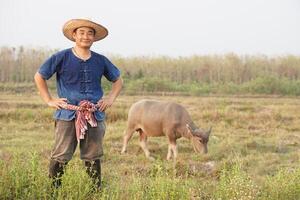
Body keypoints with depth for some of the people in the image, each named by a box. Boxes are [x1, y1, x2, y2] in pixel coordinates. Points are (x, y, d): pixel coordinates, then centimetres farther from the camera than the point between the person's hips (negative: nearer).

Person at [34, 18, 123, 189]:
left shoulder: (101, 61, 9)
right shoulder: (62, 58, 0)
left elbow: (118, 80, 24)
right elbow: (39, 76, 7)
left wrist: (111, 98, 10)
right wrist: (49, 100, 2)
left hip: (95, 115, 3)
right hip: (68, 115, -3)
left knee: (93, 156, 8)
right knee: (60, 156, -5)